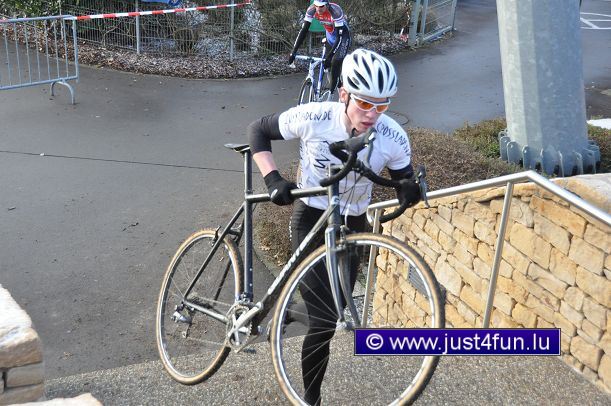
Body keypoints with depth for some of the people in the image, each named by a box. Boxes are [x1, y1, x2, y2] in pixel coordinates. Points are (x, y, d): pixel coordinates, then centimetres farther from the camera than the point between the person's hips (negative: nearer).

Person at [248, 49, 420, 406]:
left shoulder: (394, 138, -18)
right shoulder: (312, 118, -23)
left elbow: (403, 183, -3)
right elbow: (258, 130, -7)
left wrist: (411, 189, -28)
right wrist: (273, 179, -19)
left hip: (353, 226, 3)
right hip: (311, 220, -3)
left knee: (332, 315, 16)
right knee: (324, 320, -13)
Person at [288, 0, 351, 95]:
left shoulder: (335, 11, -35)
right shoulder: (311, 10, -22)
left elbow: (340, 37, -34)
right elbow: (303, 30, -19)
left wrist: (329, 56, -41)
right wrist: (293, 52, -26)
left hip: (342, 36, -6)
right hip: (330, 37, 6)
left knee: (336, 61, -24)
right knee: (326, 64, 4)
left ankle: (332, 90, -12)